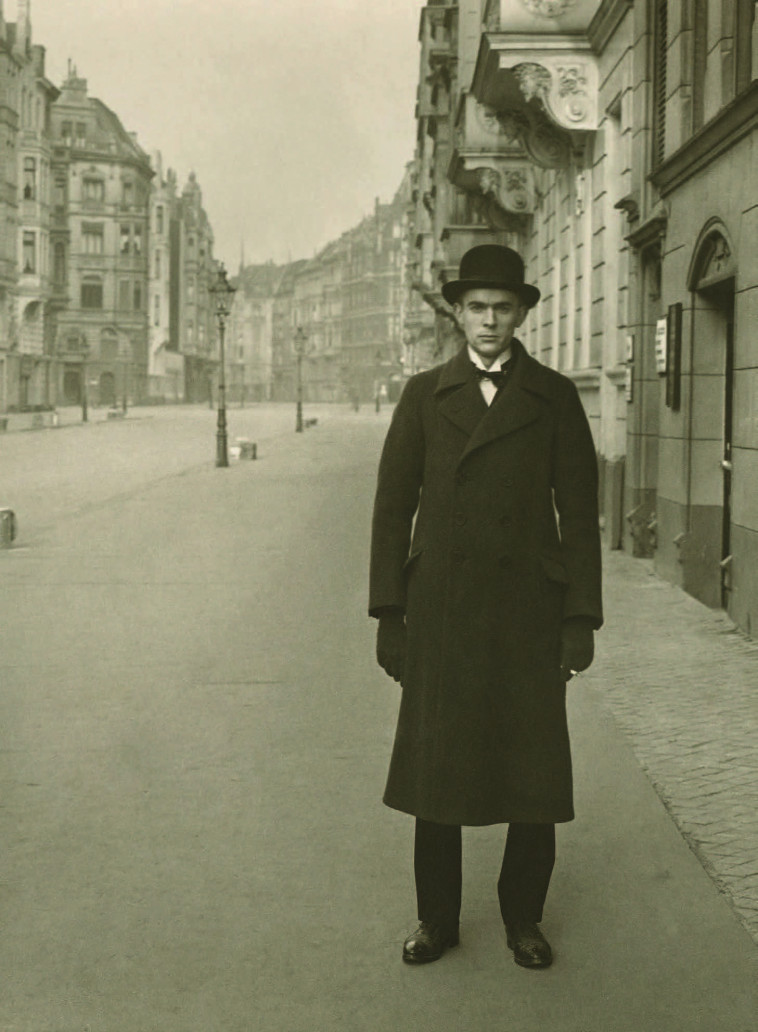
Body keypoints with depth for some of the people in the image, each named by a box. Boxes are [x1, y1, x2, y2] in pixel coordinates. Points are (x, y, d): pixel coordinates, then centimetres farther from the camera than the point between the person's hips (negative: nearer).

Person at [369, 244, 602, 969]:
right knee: (434, 773, 6)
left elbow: (578, 512, 3)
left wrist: (582, 621, -2)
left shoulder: (554, 398, 5)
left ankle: (523, 918, 22)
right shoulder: (424, 396, 7)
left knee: (535, 775, 4)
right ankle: (436, 920, 21)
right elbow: (392, 507, 6)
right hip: (440, 615, 1)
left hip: (529, 614, 0)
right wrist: (389, 615, 1)